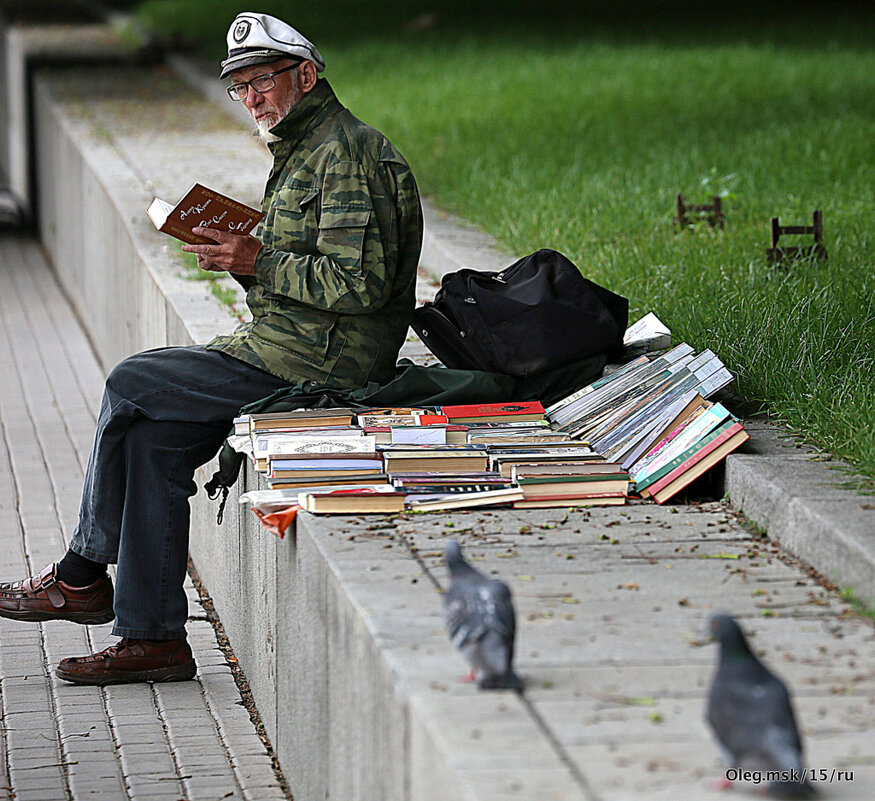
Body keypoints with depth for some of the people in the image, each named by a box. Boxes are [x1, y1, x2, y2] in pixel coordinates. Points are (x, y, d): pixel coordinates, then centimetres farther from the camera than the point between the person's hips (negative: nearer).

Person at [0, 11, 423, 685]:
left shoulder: (344, 155, -15)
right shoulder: (304, 150, 20)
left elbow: (357, 282, -23)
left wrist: (259, 263, -17)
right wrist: (236, 254, 4)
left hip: (319, 362, -10)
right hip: (293, 350, 10)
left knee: (132, 384, -10)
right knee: (153, 440, -2)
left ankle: (82, 576, 5)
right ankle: (153, 637, -3)